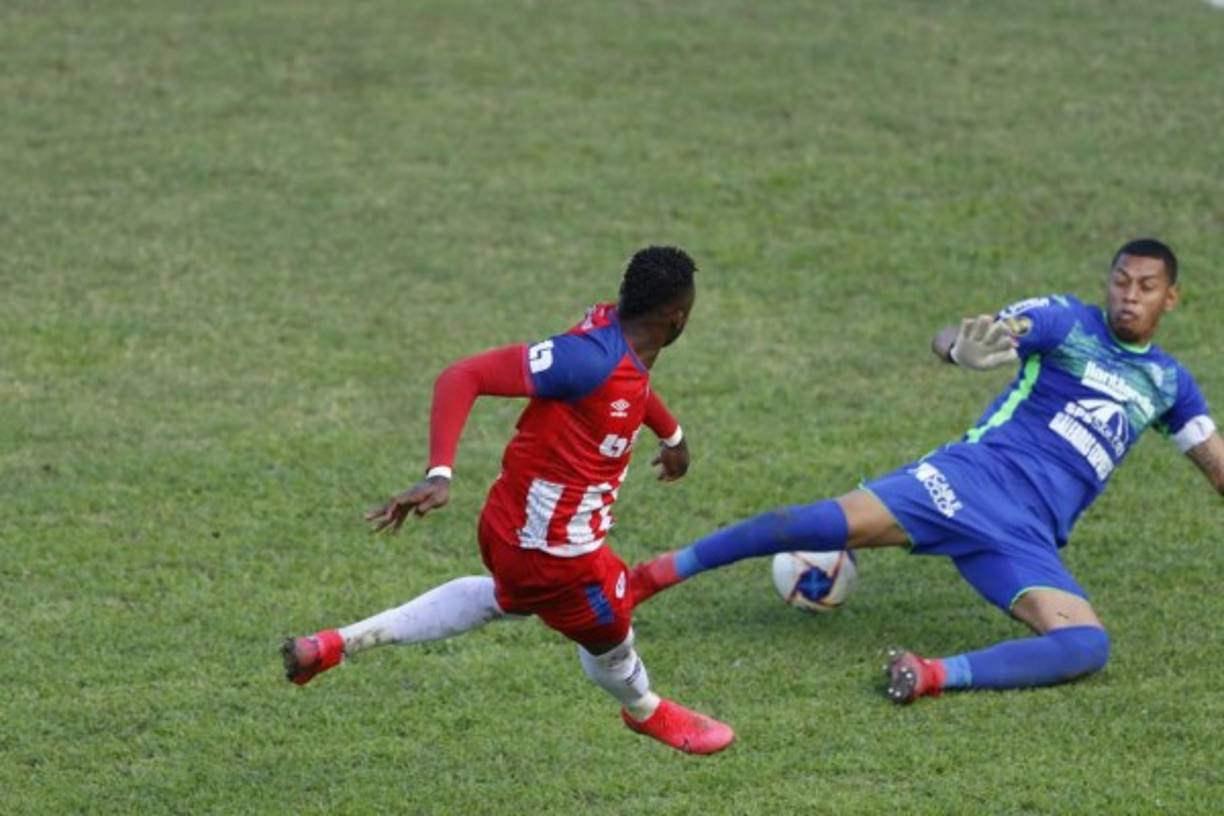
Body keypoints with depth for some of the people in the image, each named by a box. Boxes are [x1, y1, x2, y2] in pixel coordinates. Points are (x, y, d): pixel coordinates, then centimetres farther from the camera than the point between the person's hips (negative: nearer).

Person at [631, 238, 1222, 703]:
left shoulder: (1167, 383, 21)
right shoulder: (1066, 322, 5)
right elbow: (950, 339, -9)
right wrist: (963, 350, -34)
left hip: (1028, 539, 3)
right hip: (980, 476, -3)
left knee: (1088, 647, -25)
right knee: (833, 523, -25)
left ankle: (938, 676, -39)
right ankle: (662, 572, -13)